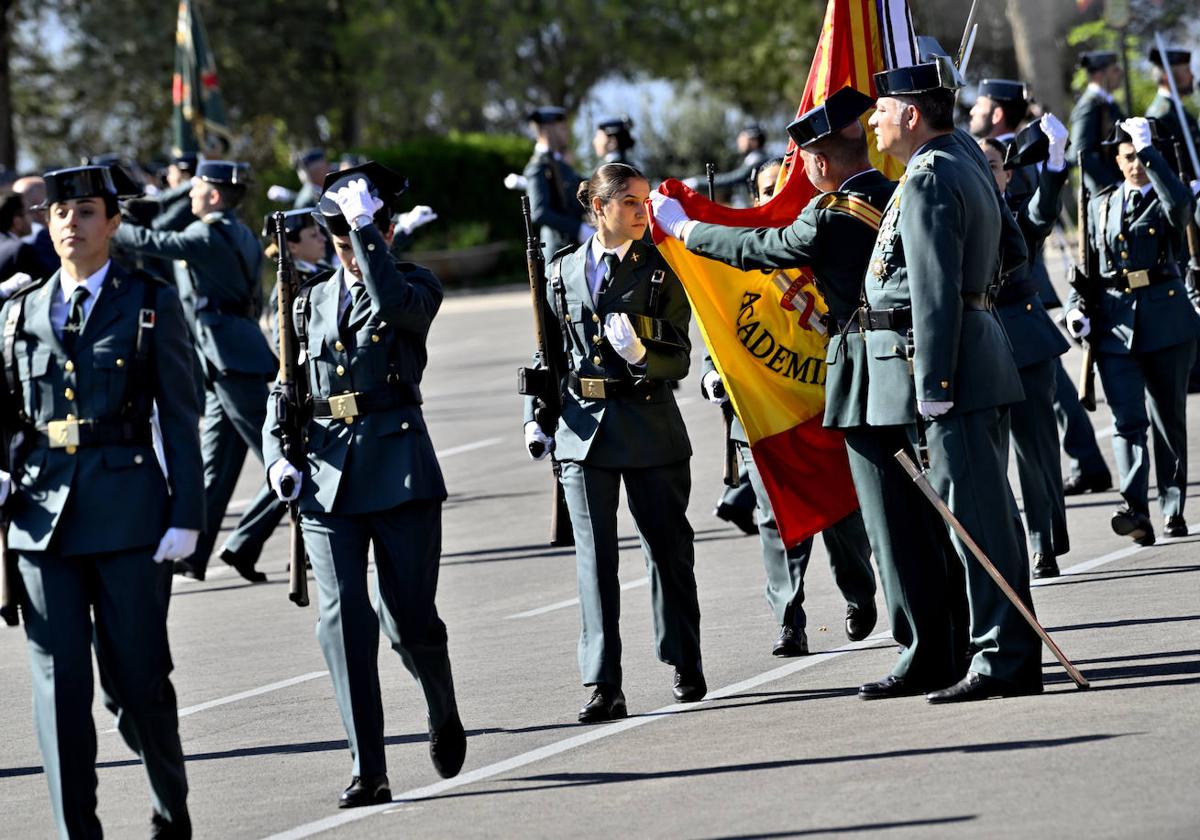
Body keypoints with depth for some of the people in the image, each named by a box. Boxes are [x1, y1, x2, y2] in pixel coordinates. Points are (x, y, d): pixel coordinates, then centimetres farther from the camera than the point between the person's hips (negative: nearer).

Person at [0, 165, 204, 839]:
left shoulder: (151, 304, 3)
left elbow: (181, 419, 0)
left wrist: (186, 517, -7)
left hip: (129, 510, -3)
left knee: (136, 676, 2)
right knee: (60, 682, -1)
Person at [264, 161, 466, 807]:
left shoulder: (418, 287, 4)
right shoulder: (312, 303, 15)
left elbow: (393, 301, -22)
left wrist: (366, 225, -17)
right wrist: (277, 457, 1)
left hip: (399, 469, -3)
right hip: (326, 475, 3)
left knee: (410, 619, -1)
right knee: (342, 619, -8)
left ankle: (443, 711, 32)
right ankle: (368, 771, -7)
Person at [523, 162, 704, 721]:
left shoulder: (662, 270, 2)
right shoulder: (563, 271, 8)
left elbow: (679, 360, 0)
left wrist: (641, 354, -20)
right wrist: (535, 418, 6)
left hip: (649, 424, -1)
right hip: (583, 424, 1)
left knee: (668, 548, 7)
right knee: (594, 556, -3)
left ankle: (685, 667, 24)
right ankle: (604, 688, -4)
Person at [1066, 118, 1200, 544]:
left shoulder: (1166, 200, 3)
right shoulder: (1100, 205, 13)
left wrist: (1149, 149, -20)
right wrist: (1077, 308, 3)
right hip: (1114, 324, 1)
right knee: (1127, 420, -13)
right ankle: (1136, 511, -24)